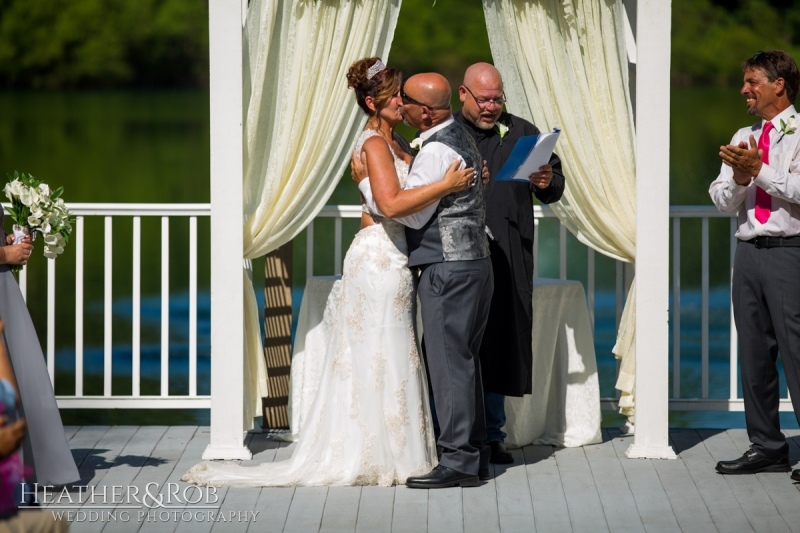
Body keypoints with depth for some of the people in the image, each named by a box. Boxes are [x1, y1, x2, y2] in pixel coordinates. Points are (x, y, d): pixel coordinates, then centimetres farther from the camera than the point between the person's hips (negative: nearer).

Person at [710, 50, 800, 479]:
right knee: (754, 352, 10)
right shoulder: (744, 137, 18)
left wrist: (759, 170, -19)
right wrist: (738, 178, -6)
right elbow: (721, 200, 13)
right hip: (749, 249, 7)